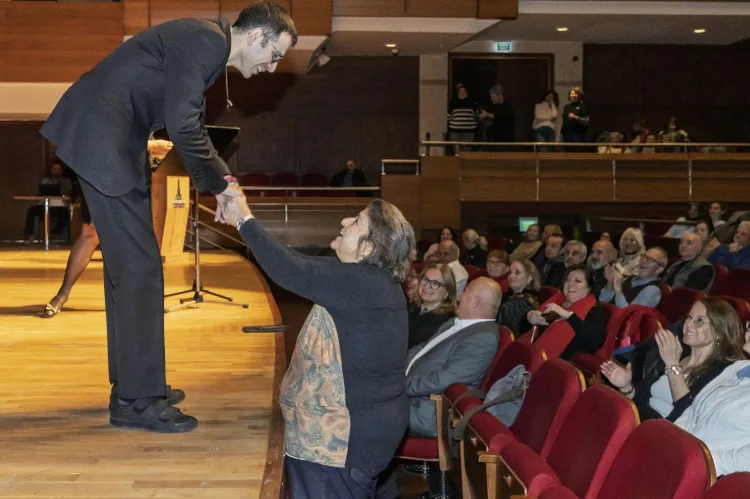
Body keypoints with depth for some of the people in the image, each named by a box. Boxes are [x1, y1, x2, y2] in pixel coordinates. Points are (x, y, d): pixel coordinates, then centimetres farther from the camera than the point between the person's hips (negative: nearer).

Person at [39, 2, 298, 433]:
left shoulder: (208, 45, 15)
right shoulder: (205, 41, -16)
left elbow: (190, 126, 22)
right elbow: (182, 125, -22)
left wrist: (222, 182, 13)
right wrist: (220, 183, -10)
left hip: (112, 140, 11)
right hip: (102, 139, -11)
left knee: (126, 266, 15)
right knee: (139, 267, -9)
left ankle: (132, 385, 24)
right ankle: (138, 401, -3)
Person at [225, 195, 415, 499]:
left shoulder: (362, 283, -24)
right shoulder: (371, 279, 7)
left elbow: (293, 271, -25)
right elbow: (305, 266, 11)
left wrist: (244, 221, -14)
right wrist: (246, 222, 8)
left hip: (351, 433, -10)